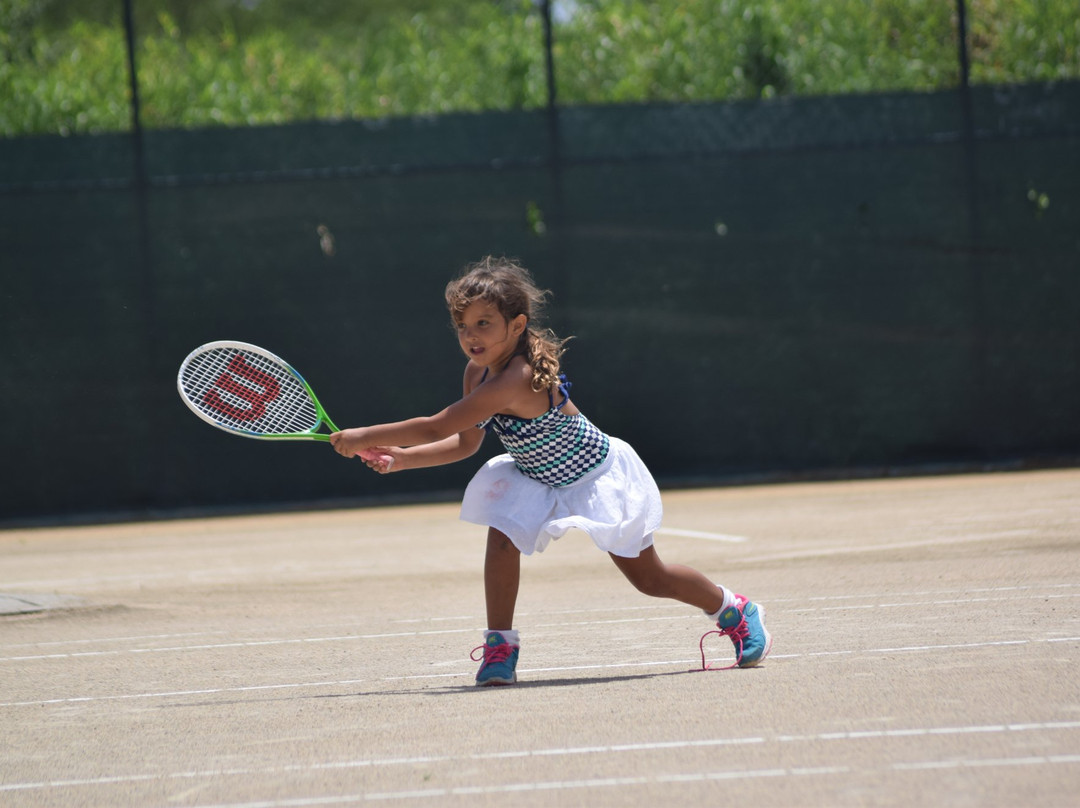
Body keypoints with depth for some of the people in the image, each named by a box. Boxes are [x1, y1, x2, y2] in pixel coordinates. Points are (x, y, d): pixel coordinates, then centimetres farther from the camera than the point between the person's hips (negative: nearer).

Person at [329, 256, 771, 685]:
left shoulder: (515, 380, -39)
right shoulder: (478, 371, -10)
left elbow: (436, 428, -39)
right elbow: (464, 443, 2)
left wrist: (365, 436, -31)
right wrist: (400, 458, -8)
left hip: (597, 475, -7)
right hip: (539, 480, 7)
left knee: (649, 578, 5)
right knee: (502, 534, -20)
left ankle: (735, 611, 30)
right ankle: (500, 647, -9)